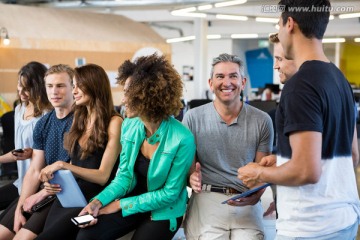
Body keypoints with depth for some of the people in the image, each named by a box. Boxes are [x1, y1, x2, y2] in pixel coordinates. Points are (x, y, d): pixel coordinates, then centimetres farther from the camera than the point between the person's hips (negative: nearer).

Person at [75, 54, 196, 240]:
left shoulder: (182, 140, -23)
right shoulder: (129, 126, -4)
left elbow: (169, 193, -17)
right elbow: (124, 176, 3)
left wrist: (121, 205, -16)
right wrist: (99, 201, -15)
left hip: (163, 212, -5)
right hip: (132, 200, 5)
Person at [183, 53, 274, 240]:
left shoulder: (262, 121, 5)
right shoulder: (193, 118, 2)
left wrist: (255, 196, -12)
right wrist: (191, 177, -17)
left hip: (246, 202, 1)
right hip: (207, 198, -1)